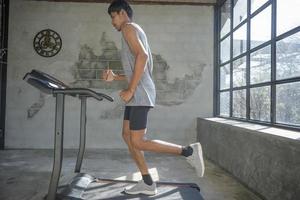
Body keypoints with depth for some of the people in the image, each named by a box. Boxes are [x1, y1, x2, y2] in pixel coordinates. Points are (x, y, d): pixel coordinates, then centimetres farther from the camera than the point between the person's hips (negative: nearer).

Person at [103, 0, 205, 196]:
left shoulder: (129, 28, -3)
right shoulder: (137, 32, 27)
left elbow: (142, 56, -21)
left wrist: (130, 90, -21)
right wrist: (115, 77, 18)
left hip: (140, 94, -10)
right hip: (137, 94, 10)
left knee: (138, 142, -10)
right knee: (127, 135, 10)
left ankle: (189, 151, -3)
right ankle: (148, 183, 14)